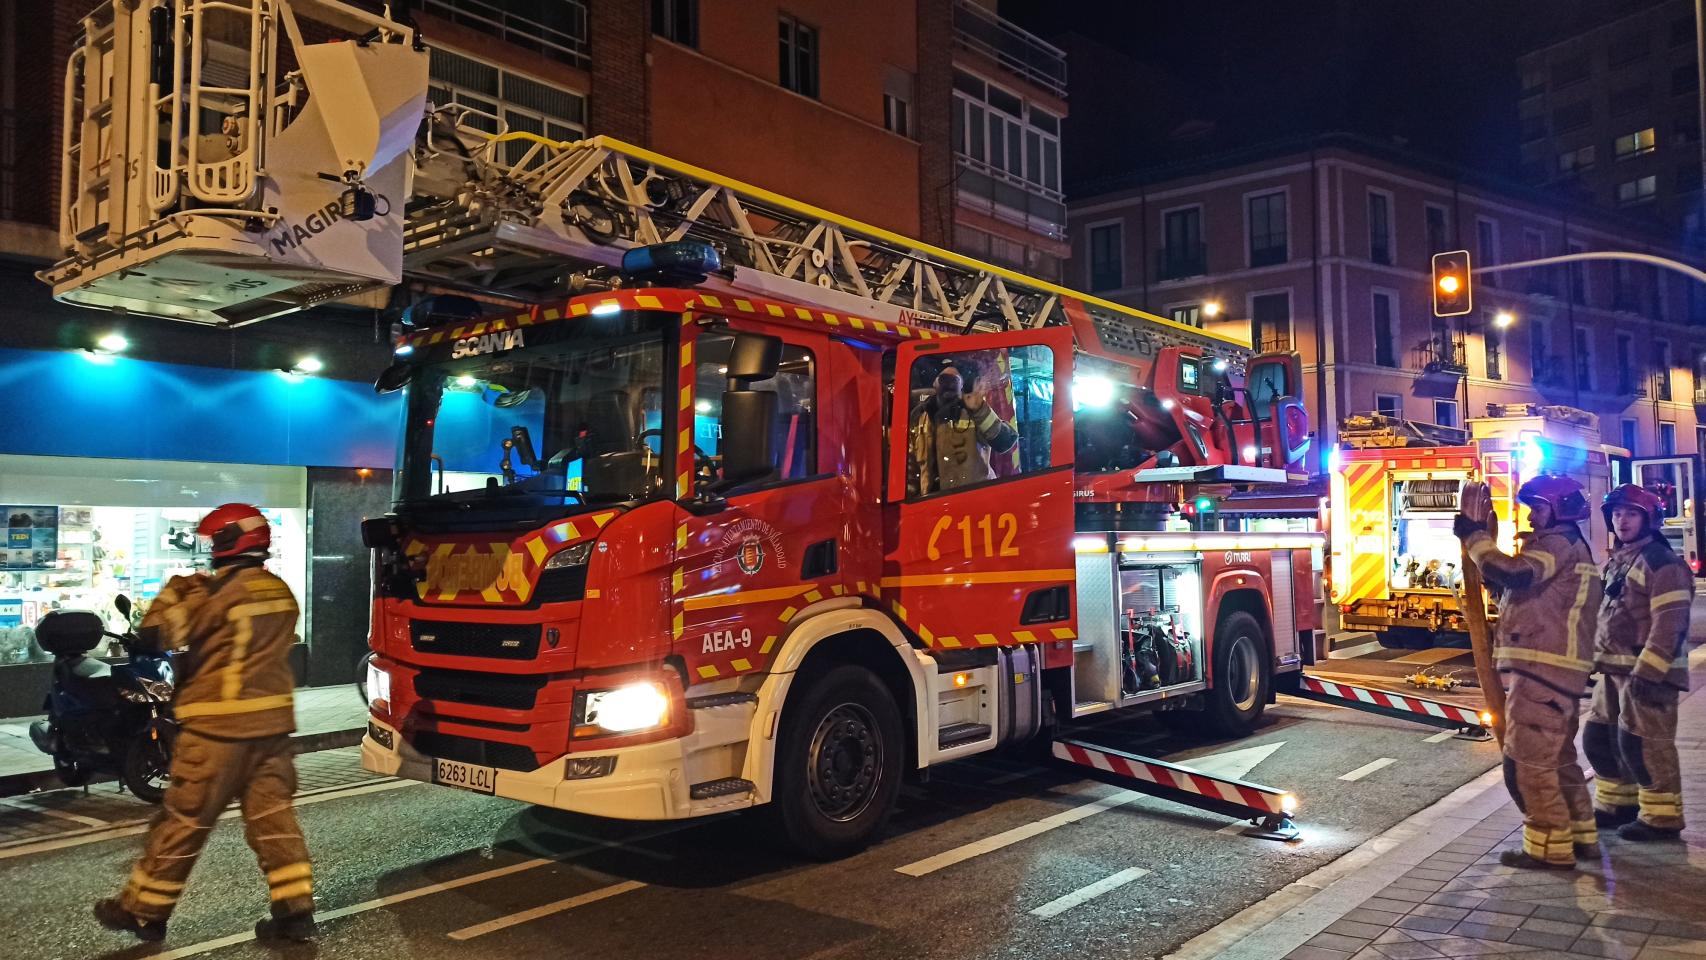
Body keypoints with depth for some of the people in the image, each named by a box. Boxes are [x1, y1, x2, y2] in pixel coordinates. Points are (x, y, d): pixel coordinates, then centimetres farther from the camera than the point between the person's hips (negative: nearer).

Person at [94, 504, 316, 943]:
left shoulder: (221, 591, -14)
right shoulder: (280, 592, 7)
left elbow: (155, 636, -11)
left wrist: (177, 592, 5)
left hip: (220, 725, -6)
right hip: (272, 722, 6)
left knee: (183, 820, 7)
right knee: (273, 816, 8)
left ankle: (143, 911, 21)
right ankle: (295, 910, 7)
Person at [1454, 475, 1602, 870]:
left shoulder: (1559, 543, -10)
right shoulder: (1563, 547, 24)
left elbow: (1513, 573, -29)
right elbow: (1507, 582, 22)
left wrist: (1475, 537, -18)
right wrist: (1483, 538, 11)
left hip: (1543, 672, -11)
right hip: (1554, 671, 11)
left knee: (1527, 762, -8)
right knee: (1557, 759, 19)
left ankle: (1550, 847, -3)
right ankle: (1581, 835, 28)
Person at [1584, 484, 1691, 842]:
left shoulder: (1661, 561, -13)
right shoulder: (1615, 562, 17)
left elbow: (1670, 623, -20)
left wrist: (1648, 672, -24)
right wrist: (1601, 662, 22)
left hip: (1647, 671, -10)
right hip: (1614, 670, 10)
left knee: (1642, 744, -6)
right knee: (1598, 737, 14)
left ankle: (1662, 817, 5)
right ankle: (1617, 804, 27)